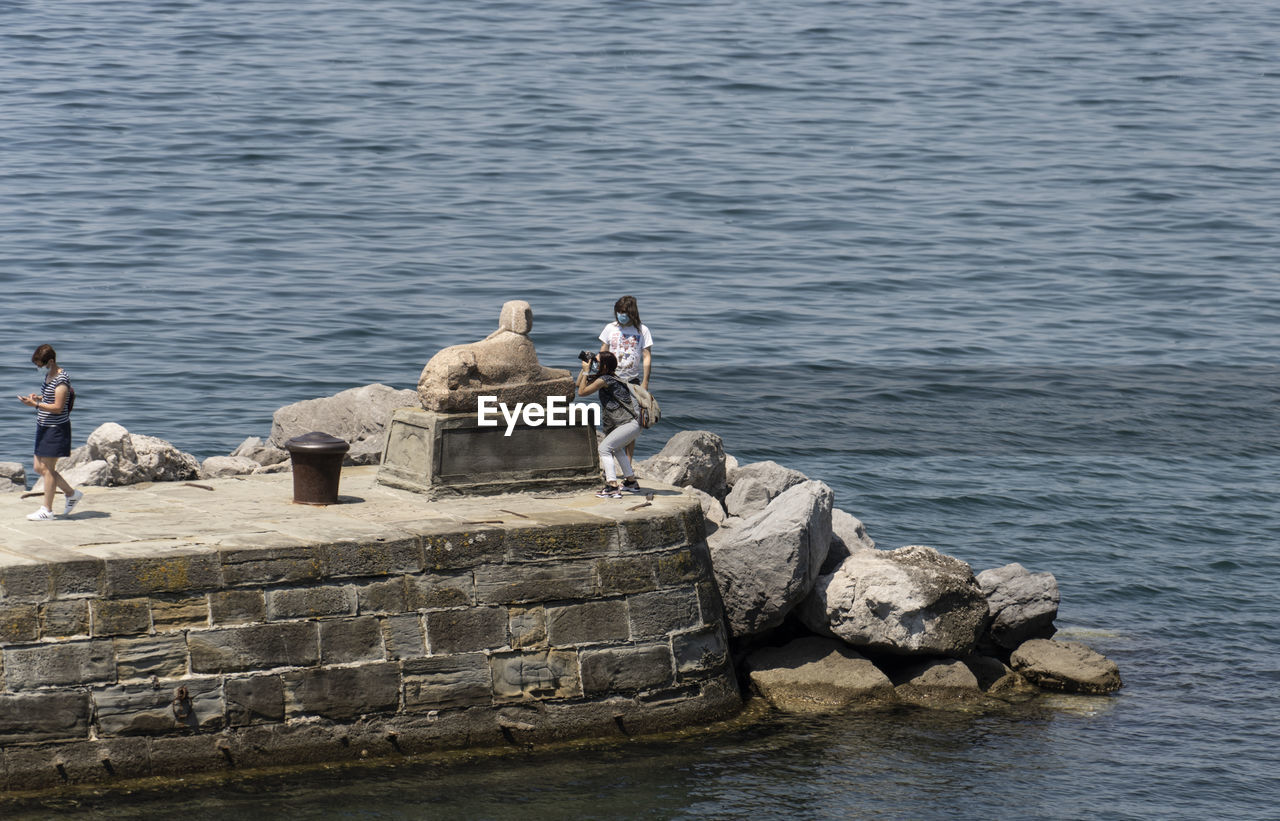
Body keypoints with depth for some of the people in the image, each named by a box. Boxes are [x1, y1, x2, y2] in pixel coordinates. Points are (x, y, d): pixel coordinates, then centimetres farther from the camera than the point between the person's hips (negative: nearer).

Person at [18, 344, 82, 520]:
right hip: (44, 427, 10)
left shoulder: (61, 380, -19)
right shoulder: (48, 376, 11)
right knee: (39, 467, 12)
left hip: (56, 428, -10)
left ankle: (47, 510, 2)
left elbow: (58, 407, -22)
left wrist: (35, 404, -28)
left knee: (47, 468, -5)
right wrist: (38, 397, 5)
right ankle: (72, 494, 25)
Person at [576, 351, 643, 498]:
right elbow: (579, 384, 25)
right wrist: (584, 368, 15)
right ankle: (631, 482, 41)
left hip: (629, 424, -11)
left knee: (604, 448, -15)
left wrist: (586, 371, -4)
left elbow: (582, 392, -10)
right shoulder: (607, 378, 16)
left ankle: (613, 487, -23)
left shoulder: (604, 380, -13)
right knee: (617, 448, 31)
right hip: (630, 424, 11)